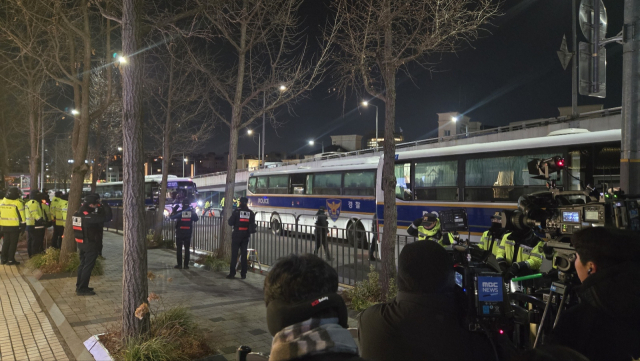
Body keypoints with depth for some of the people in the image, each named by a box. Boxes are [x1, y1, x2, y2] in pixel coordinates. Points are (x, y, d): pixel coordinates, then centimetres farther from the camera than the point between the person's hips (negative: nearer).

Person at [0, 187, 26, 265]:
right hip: (14, 226, -5)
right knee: (13, 243, 2)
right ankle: (11, 260, 2)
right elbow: (21, 215, -11)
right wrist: (23, 224, -3)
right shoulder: (18, 203, -13)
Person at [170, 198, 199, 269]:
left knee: (179, 249, 5)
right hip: (188, 233, 2)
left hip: (179, 233, -2)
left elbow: (172, 216, -2)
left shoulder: (179, 212, -10)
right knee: (187, 249, 7)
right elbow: (196, 219, 11)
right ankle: (186, 265, 6)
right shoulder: (192, 212, -3)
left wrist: (174, 210, 7)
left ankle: (179, 264, 4)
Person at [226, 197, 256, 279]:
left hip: (237, 235, -3)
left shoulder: (236, 211, -9)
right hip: (245, 236, 3)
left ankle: (232, 273, 0)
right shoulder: (251, 213, 3)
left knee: (234, 254, 1)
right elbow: (252, 225, 5)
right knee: (244, 254, 8)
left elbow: (230, 223, -7)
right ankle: (243, 274, 9)